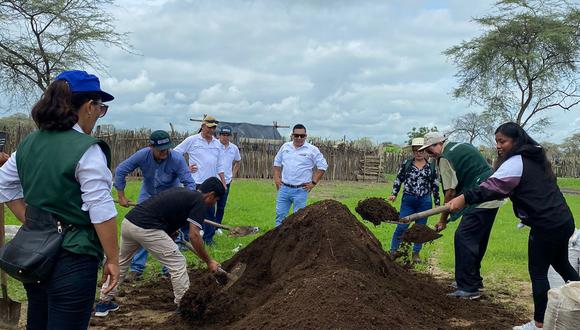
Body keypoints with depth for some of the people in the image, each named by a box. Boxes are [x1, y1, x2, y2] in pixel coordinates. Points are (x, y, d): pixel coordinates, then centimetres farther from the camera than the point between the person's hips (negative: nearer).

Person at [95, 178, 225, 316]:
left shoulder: (181, 191, 25)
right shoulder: (199, 202, 1)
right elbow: (194, 236, -7)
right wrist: (209, 261, 0)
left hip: (127, 222, 8)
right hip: (146, 229, -8)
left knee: (120, 263, 29)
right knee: (178, 264, 5)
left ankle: (104, 303, 37)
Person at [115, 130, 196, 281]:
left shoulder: (177, 159, -30)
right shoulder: (142, 155, -26)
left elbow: (189, 183, -27)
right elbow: (120, 170, -14)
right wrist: (121, 196, -11)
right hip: (147, 196, 2)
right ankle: (137, 268, 10)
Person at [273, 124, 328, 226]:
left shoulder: (312, 150, -5)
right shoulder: (285, 147, 7)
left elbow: (322, 166, -1)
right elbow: (277, 162, 18)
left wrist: (313, 182, -4)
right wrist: (276, 178, 7)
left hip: (300, 190, -3)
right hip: (284, 188, 4)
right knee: (280, 215, 7)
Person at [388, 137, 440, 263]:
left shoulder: (431, 167, 4)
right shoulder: (406, 164, 4)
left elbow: (435, 187, 7)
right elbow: (398, 180, 8)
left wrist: (437, 204, 6)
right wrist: (394, 194, -3)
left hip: (425, 202, 1)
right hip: (408, 200, -1)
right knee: (402, 227, -4)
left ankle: (416, 253, 19)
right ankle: (393, 250, 7)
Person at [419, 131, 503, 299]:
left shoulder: (445, 158, -10)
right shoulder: (463, 146, 19)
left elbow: (450, 192, -12)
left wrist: (443, 220, -4)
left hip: (481, 200, -10)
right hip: (493, 197, 10)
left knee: (463, 238, -10)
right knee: (477, 241, 17)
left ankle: (468, 288, -11)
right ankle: (474, 280, 27)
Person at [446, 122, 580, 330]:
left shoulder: (515, 163, -15)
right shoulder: (536, 157, 13)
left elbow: (493, 186, -30)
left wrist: (464, 198, -40)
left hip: (545, 226, -9)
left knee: (538, 272, 0)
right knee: (562, 265, 24)